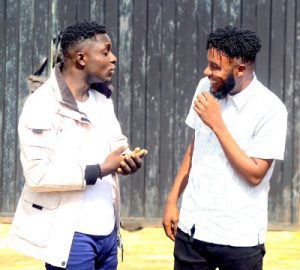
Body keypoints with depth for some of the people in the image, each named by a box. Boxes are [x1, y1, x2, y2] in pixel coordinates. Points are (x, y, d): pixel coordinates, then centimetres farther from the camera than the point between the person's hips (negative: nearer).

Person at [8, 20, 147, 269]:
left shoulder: (101, 97, 11)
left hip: (107, 230, 7)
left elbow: (117, 144, 18)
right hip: (70, 235, -7)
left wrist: (128, 158, -7)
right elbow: (38, 173, -20)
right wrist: (99, 170, -22)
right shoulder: (42, 107, -15)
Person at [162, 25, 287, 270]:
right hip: (192, 229, 5)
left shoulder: (270, 109, -14)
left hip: (239, 238, -5)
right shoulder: (206, 89, 4)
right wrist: (172, 201, 12)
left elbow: (255, 174, -17)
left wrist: (217, 124, -20)